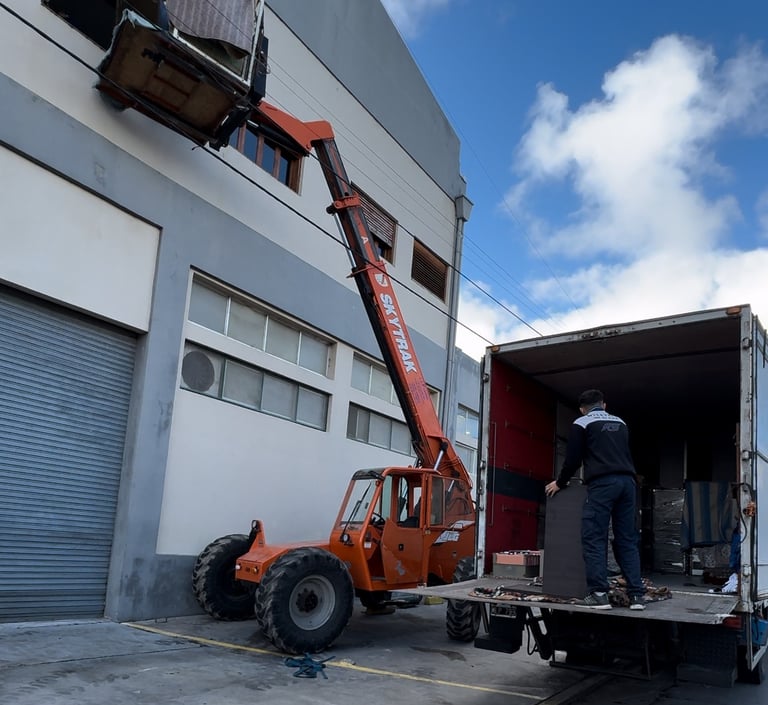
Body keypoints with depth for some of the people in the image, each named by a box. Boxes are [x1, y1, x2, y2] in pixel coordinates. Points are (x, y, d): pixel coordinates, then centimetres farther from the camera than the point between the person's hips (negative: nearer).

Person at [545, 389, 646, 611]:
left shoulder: (581, 424, 8)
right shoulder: (620, 423, 24)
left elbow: (573, 459, 5)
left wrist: (559, 483, 19)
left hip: (602, 483, -5)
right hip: (627, 482, 5)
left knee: (594, 538, -4)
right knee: (627, 540, 8)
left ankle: (598, 594, -11)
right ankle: (636, 594, 3)